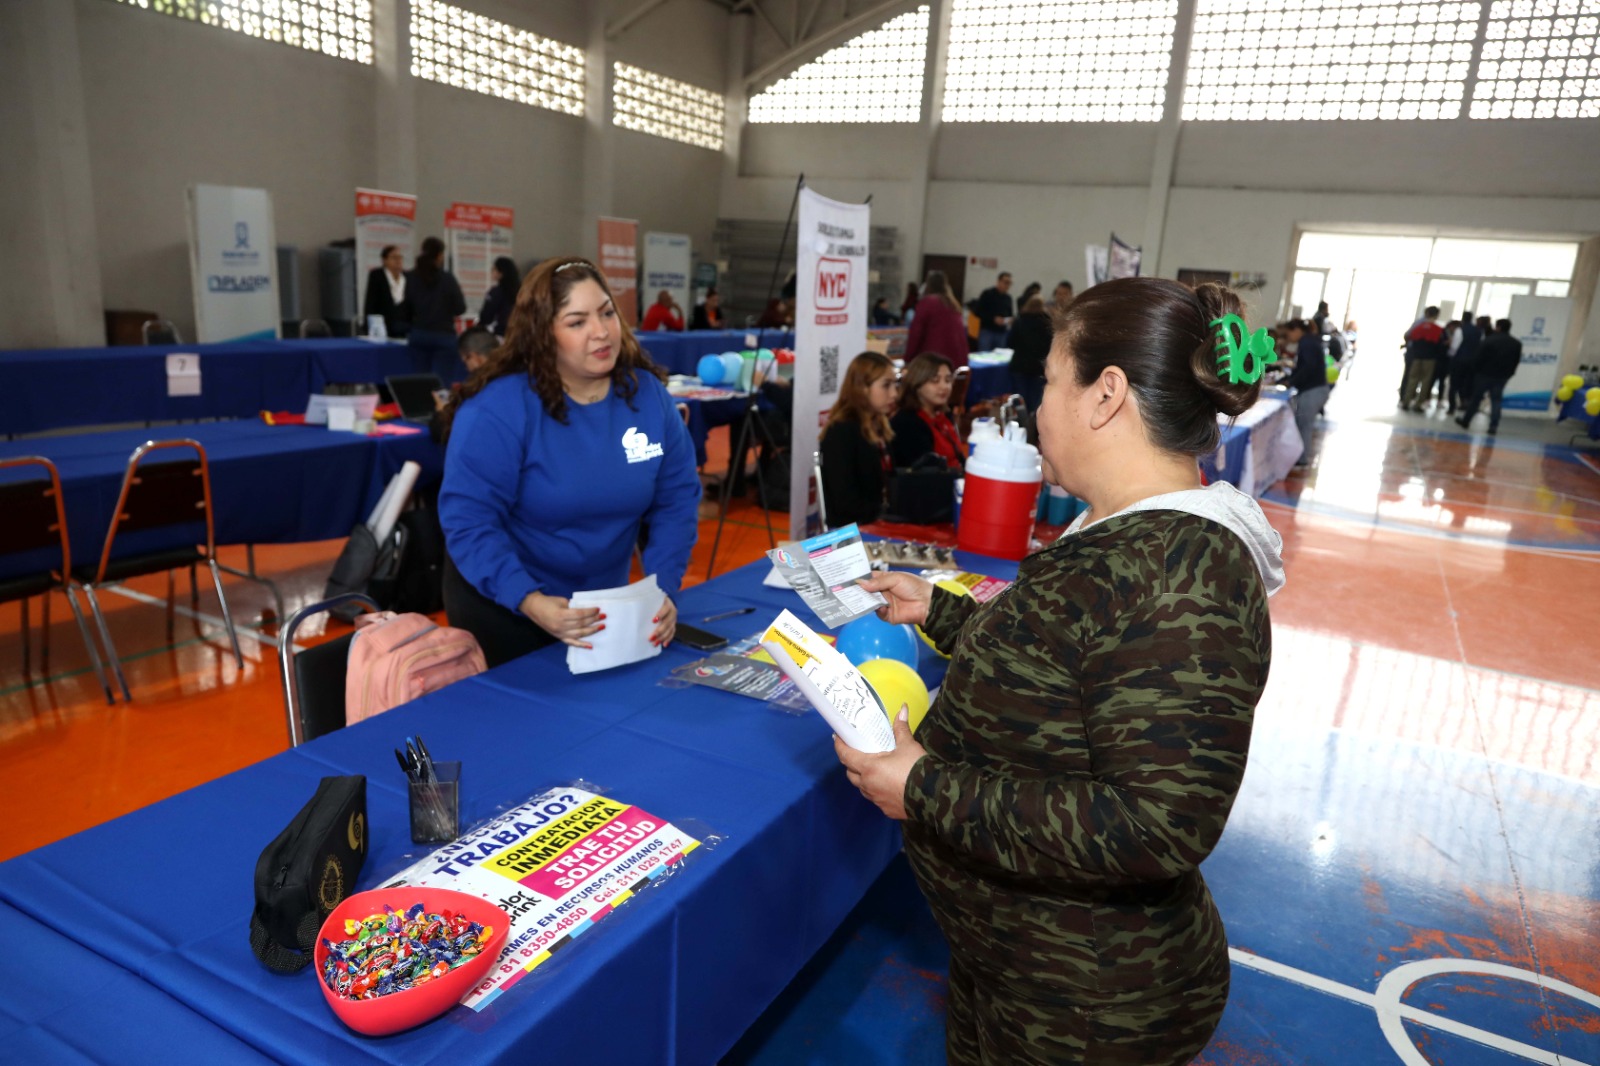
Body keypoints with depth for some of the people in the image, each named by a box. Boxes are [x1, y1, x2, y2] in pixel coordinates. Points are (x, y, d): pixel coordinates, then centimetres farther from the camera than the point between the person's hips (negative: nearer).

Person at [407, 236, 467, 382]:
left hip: (418, 335, 4)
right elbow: (460, 309, -7)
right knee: (442, 380, -4)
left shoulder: (410, 278, 2)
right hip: (443, 335, -4)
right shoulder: (447, 278, -10)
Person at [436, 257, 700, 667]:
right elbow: (469, 522, -24)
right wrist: (530, 601, -38)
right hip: (501, 607, -4)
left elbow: (676, 499, -6)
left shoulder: (648, 394, -8)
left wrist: (662, 589, -19)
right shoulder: (498, 408, -22)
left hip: (605, 605, 5)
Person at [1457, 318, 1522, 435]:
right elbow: (1516, 361, 8)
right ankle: (1493, 426, 1)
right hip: (1502, 376, 4)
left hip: (1485, 373, -4)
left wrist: (1479, 369, 5)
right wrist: (1508, 373, 17)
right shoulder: (1517, 344, 5)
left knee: (1476, 398, 7)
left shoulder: (1489, 340, -14)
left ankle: (1465, 421, 15)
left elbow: (1480, 357, -12)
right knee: (1496, 401, 7)